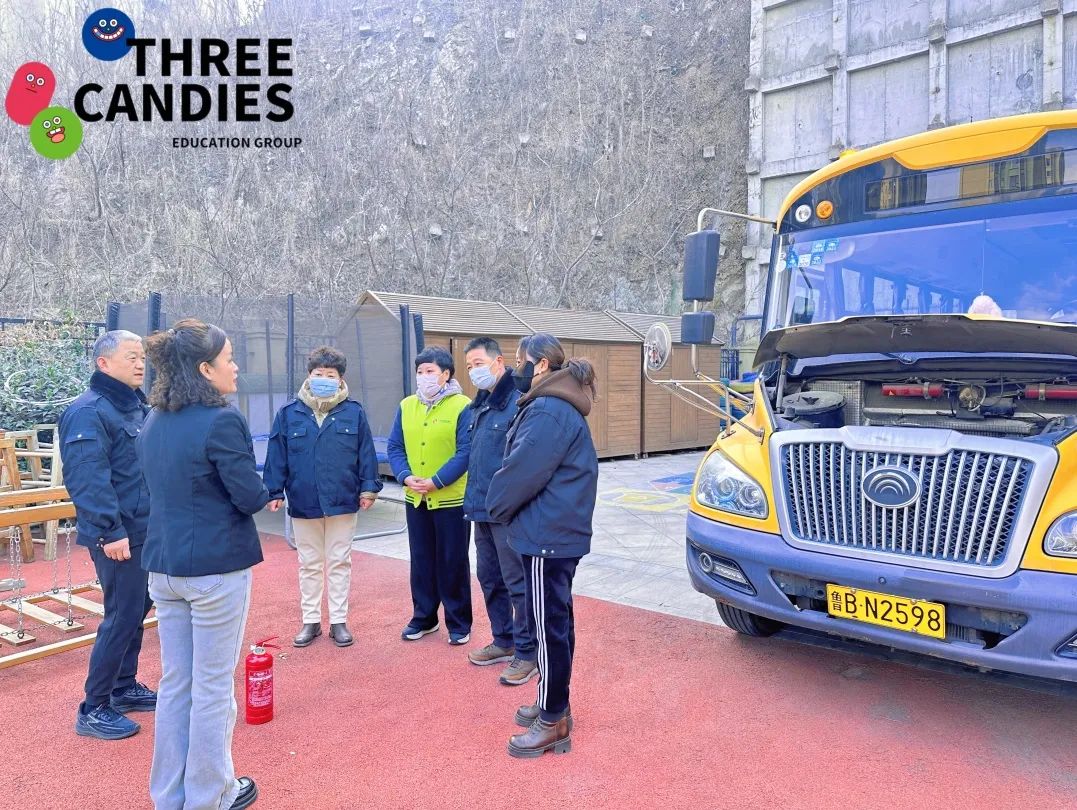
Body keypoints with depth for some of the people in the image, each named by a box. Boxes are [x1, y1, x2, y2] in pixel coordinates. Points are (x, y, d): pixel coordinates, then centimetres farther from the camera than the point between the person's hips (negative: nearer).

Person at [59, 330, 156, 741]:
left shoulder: (138, 407, 13)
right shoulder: (88, 412, -16)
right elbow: (88, 481, -24)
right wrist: (110, 532, -26)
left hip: (146, 532, 9)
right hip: (118, 537, -9)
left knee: (136, 610, 17)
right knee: (121, 617, -3)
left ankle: (125, 688, 33)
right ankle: (94, 710, 10)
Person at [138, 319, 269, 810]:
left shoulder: (153, 423, 6)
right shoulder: (221, 421, -18)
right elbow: (250, 496, -17)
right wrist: (265, 493, 6)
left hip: (163, 565, 7)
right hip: (217, 567, -7)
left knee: (175, 682, 17)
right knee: (213, 686, 7)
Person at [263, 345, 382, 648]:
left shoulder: (354, 413, -1)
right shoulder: (289, 414, 0)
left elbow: (366, 453, 0)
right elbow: (276, 456, 1)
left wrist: (369, 487, -3)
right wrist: (275, 492, -2)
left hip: (343, 502, -1)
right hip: (303, 504, 1)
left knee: (339, 563, 10)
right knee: (309, 565, 13)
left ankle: (339, 621, 22)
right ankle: (310, 621, 26)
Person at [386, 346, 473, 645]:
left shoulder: (462, 406, -10)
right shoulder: (406, 406, 6)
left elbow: (465, 452, -15)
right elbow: (395, 447, 6)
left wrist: (436, 481, -21)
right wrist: (406, 477, -11)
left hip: (451, 498, -5)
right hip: (415, 499, 5)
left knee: (453, 562, 6)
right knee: (421, 561, 15)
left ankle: (459, 623, 20)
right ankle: (423, 617, 30)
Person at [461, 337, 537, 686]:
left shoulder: (519, 402, -16)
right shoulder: (476, 407, 14)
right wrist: (473, 498, 17)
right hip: (481, 509, 9)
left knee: (517, 582, 0)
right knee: (490, 579, 18)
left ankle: (527, 653, 13)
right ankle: (504, 641, 34)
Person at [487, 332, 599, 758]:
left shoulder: (549, 412, -19)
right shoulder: (553, 406, 15)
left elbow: (522, 472, -21)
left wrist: (497, 505, -4)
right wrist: (504, 507, 9)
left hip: (547, 536, -11)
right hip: (558, 533, 11)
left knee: (549, 625, -2)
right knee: (555, 620, 18)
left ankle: (553, 722, 10)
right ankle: (554, 703, 32)